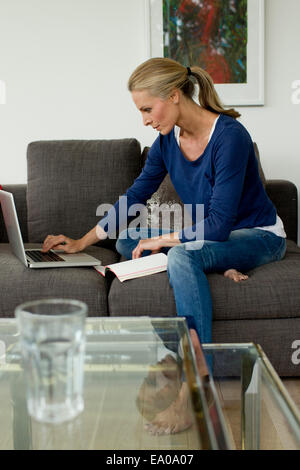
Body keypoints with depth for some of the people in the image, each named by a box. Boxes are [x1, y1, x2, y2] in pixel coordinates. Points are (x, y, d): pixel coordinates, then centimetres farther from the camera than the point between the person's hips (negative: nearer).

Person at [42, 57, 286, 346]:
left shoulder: (230, 136, -25)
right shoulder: (168, 140, -3)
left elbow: (219, 224, -28)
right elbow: (135, 195, 7)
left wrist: (161, 240, -19)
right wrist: (81, 243, 5)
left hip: (260, 236, -8)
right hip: (207, 234, 8)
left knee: (181, 255, -35)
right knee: (127, 241, 0)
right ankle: (218, 266, -13)